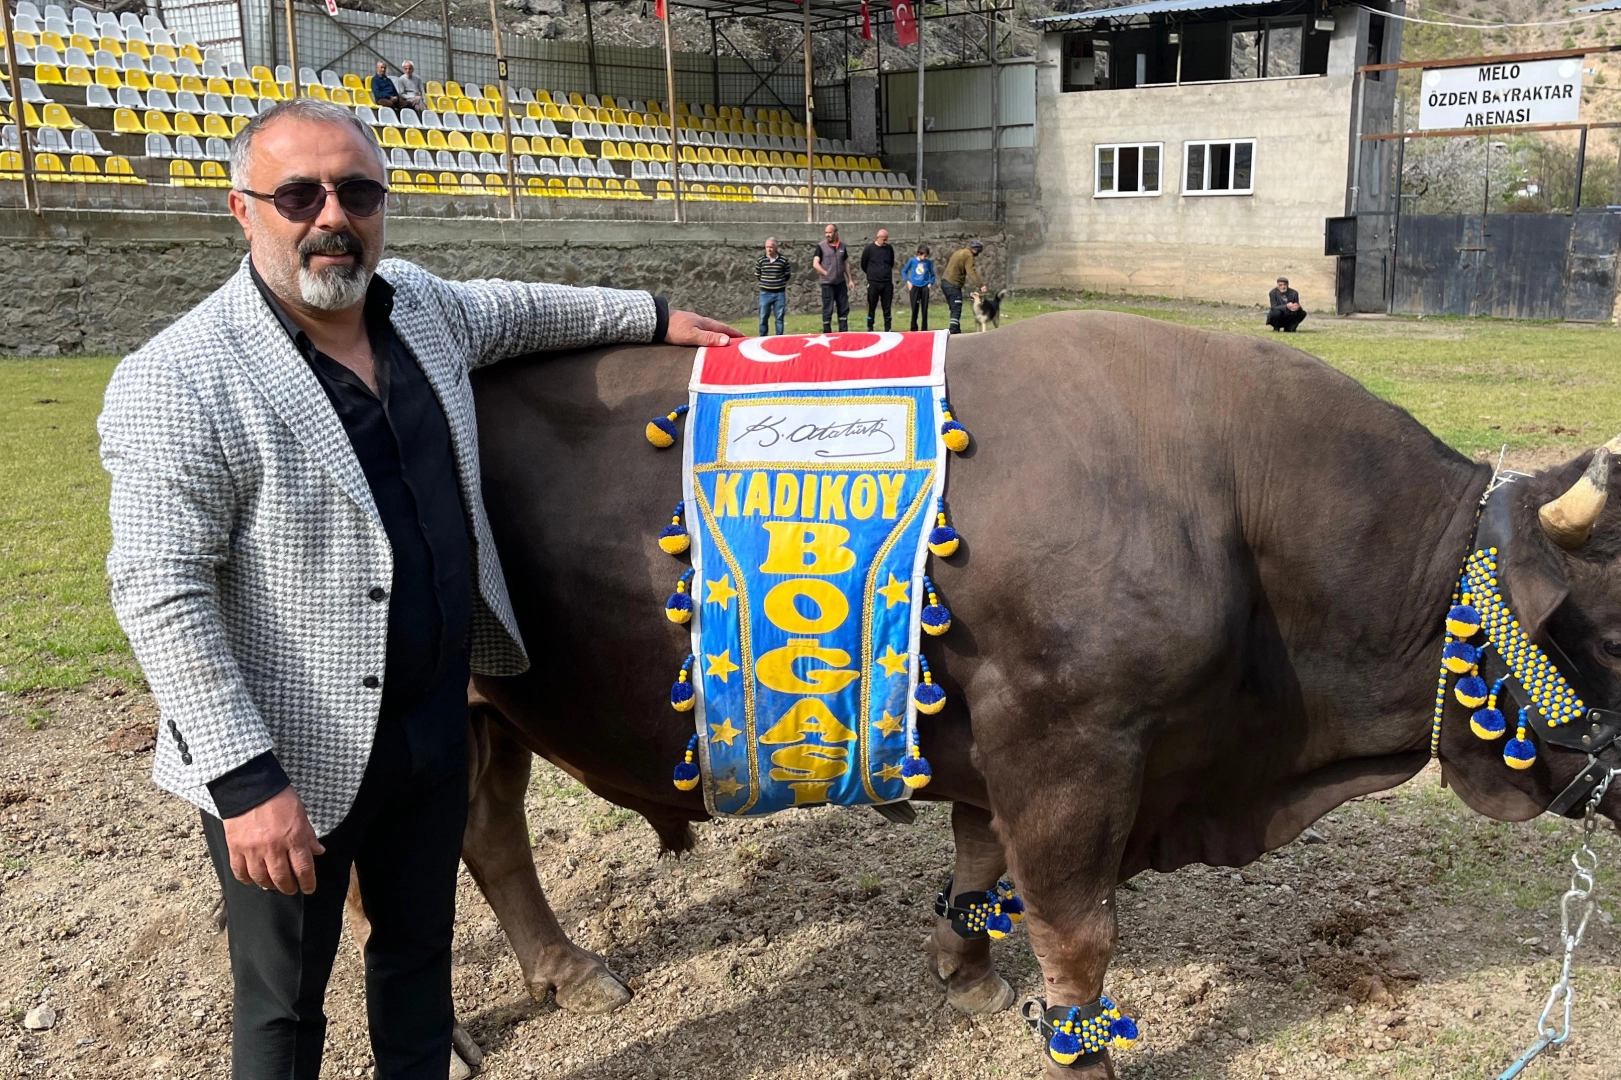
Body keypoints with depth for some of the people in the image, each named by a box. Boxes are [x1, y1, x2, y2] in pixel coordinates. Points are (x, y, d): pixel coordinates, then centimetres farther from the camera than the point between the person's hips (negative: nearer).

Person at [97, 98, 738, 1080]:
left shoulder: (424, 306, 1)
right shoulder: (177, 384, -20)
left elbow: (516, 309, 22)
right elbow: (161, 594, -21)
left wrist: (650, 317, 29)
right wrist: (246, 779, -23)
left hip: (437, 721, 6)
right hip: (293, 757, -6)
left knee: (421, 950, 24)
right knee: (286, 1001, 14)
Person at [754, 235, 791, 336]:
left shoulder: (783, 260, -2)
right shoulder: (760, 260, 0)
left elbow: (787, 275, 9)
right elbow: (757, 276, 9)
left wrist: (780, 283, 4)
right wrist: (765, 283, 4)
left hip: (780, 293, 0)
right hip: (765, 293, 0)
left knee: (780, 318, 6)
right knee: (763, 318, 4)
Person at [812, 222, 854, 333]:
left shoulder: (842, 246, 7)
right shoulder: (821, 246, -5)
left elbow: (846, 263, 14)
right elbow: (815, 264, -9)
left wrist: (850, 279, 10)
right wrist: (826, 274, -15)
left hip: (841, 282, 4)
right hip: (827, 283, -4)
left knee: (844, 308, 7)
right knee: (827, 310, 0)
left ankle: (843, 332, 16)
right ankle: (827, 334, 7)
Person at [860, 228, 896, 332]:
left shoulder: (889, 249, 5)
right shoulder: (869, 249, -5)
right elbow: (863, 265, 5)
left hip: (887, 283, 2)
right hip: (873, 284, -2)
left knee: (887, 308, 4)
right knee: (871, 308, 2)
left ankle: (888, 329, 9)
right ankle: (870, 329, 9)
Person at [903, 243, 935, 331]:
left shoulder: (929, 262, 0)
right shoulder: (912, 260, -1)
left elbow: (932, 275, 10)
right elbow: (904, 271, 10)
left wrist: (930, 283, -5)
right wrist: (907, 281, -1)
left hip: (924, 287, 0)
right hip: (914, 287, 0)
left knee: (924, 309, 2)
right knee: (914, 309, 3)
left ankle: (924, 329, 9)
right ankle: (914, 328, 15)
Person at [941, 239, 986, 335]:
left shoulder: (959, 252, 18)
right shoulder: (969, 256, -11)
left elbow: (947, 263, 23)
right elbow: (971, 272, -23)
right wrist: (981, 285, -29)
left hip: (945, 282, 9)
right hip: (953, 285, -9)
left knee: (954, 309, 14)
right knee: (956, 310, -10)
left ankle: (956, 331, 17)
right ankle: (954, 331, -19)